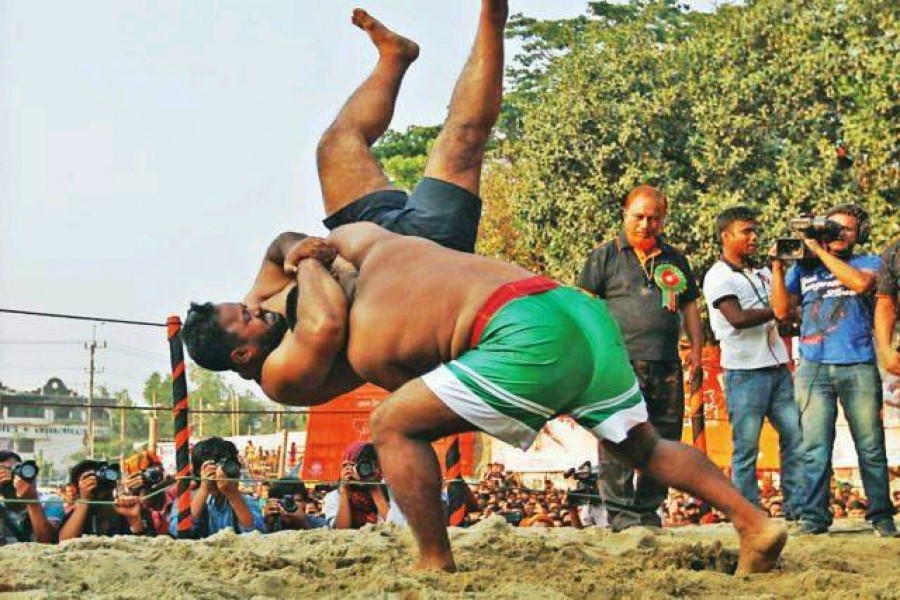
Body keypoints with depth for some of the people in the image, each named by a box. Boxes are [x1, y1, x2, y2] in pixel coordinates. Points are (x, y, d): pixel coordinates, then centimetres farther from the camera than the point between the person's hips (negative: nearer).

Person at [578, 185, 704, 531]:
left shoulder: (675, 260, 19)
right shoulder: (605, 257, 7)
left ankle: (649, 510, 13)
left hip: (666, 367, 5)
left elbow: (689, 306, 23)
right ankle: (621, 512, -6)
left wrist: (696, 349, 13)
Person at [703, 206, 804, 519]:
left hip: (777, 367, 7)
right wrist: (774, 312, -9)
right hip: (745, 373, -7)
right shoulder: (718, 277, -5)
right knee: (746, 447, -2)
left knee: (795, 436, 2)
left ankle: (797, 507, 6)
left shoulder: (762, 272, 17)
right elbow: (737, 317, -18)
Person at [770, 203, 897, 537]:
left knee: (871, 445, 0)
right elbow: (782, 310, 9)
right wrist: (778, 267, 0)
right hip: (813, 368, 1)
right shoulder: (803, 269, 17)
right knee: (815, 447, -5)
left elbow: (860, 283, -12)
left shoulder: (868, 262, 11)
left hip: (859, 367, -1)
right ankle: (814, 516, -3)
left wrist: (820, 250, -8)